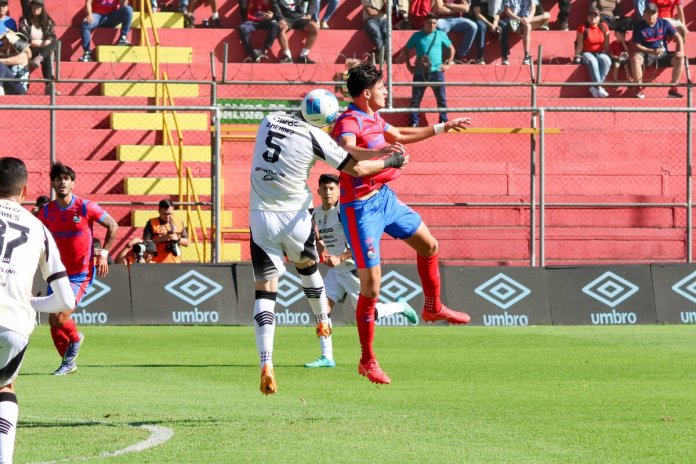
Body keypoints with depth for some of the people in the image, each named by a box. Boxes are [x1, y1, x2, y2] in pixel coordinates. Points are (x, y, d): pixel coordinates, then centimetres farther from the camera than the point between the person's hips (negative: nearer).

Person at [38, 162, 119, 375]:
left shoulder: (86, 207, -11)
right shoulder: (47, 212, -1)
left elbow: (113, 226, 2)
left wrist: (103, 253, -4)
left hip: (81, 275, -4)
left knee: (59, 318, -18)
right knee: (53, 324, 3)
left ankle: (75, 339, 15)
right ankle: (68, 363, 25)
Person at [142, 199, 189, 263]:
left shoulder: (179, 222, 10)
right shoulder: (152, 223, -1)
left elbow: (186, 242, 14)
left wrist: (178, 238, -7)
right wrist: (161, 239, -19)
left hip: (175, 263, 4)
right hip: (157, 263, -4)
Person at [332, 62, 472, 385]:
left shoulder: (374, 119, 9)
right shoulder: (349, 122, -21)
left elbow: (399, 135, 29)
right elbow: (346, 152, -43)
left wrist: (443, 128, 35)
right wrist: (380, 153, -61)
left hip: (385, 198, 10)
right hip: (361, 208, -10)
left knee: (428, 245, 24)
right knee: (371, 285, -10)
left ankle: (433, 308, 47)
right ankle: (367, 362, -1)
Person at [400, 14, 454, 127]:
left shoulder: (441, 35, 6)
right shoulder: (417, 36, 5)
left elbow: (451, 49, 16)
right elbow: (406, 50, 12)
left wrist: (448, 64, 6)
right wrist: (409, 65, 3)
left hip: (436, 72, 0)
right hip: (420, 72, 0)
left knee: (441, 98, 2)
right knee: (415, 99, 1)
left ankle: (443, 121, 10)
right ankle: (414, 122, 8)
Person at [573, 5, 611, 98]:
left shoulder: (603, 27, 7)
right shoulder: (583, 28, -2)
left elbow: (606, 45, 7)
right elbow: (580, 45, -5)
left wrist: (607, 54, -4)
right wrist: (576, 57, -15)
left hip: (600, 53, 3)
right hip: (587, 53, -3)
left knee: (606, 61, -33)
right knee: (593, 61, -38)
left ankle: (595, 87, -37)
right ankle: (598, 87, -44)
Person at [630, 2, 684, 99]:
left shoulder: (664, 23, 1)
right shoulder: (639, 26, -5)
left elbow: (677, 37, 1)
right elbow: (636, 45, -7)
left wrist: (681, 51, -16)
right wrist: (652, 51, -20)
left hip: (663, 54, 2)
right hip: (646, 54, -2)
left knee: (679, 59, -24)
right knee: (635, 58, -35)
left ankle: (673, 89, -14)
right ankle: (639, 88, -26)